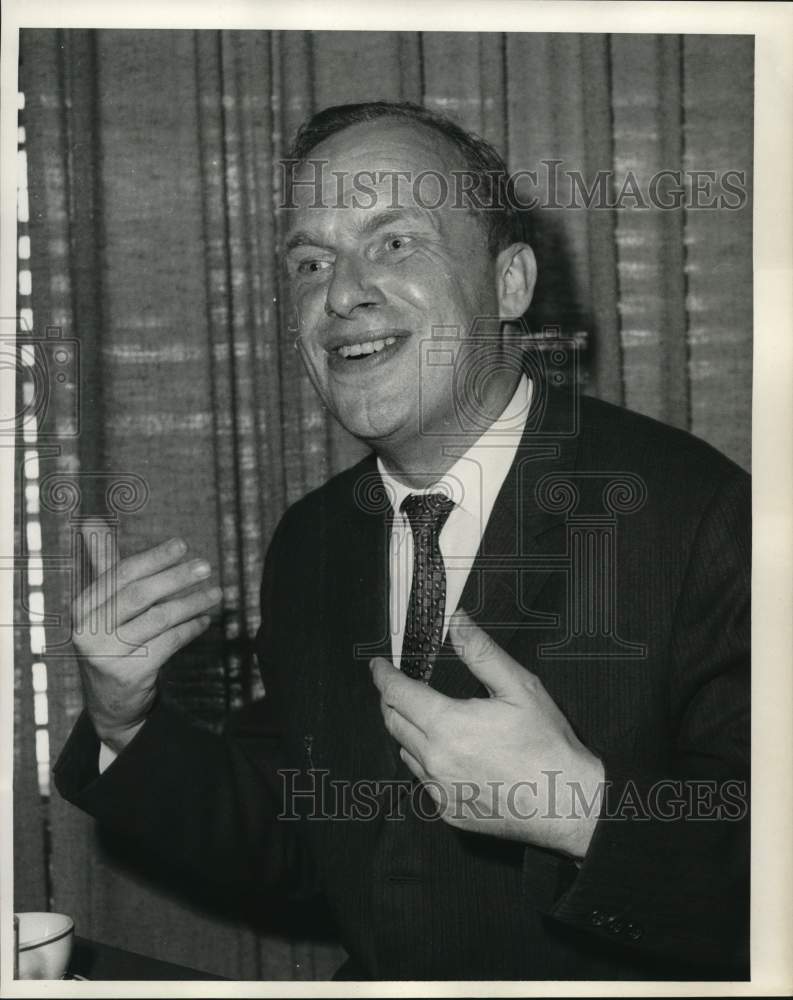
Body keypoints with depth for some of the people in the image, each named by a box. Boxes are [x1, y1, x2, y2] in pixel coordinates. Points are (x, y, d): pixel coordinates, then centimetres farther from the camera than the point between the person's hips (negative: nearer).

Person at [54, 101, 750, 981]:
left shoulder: (703, 511, -16)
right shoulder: (308, 542, 3)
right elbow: (282, 848, 8)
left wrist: (582, 806, -29)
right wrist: (125, 725, -6)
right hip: (374, 978, 4)